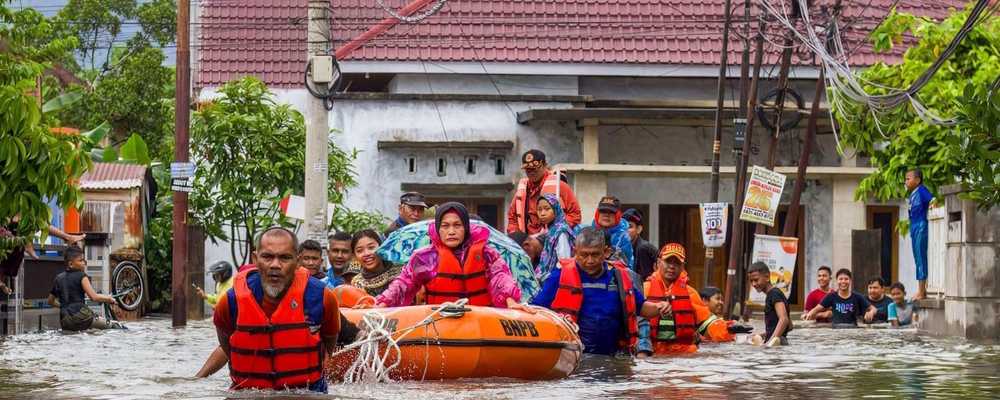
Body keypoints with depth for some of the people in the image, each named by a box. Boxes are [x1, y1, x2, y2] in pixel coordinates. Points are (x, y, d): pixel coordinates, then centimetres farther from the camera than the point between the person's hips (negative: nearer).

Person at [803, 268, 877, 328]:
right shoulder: (831, 297, 9)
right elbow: (817, 309, 7)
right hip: (835, 329, 0)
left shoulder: (857, 298, 7)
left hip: (852, 329, 0)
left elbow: (873, 309, 9)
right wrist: (809, 314, -15)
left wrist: (871, 312, -16)